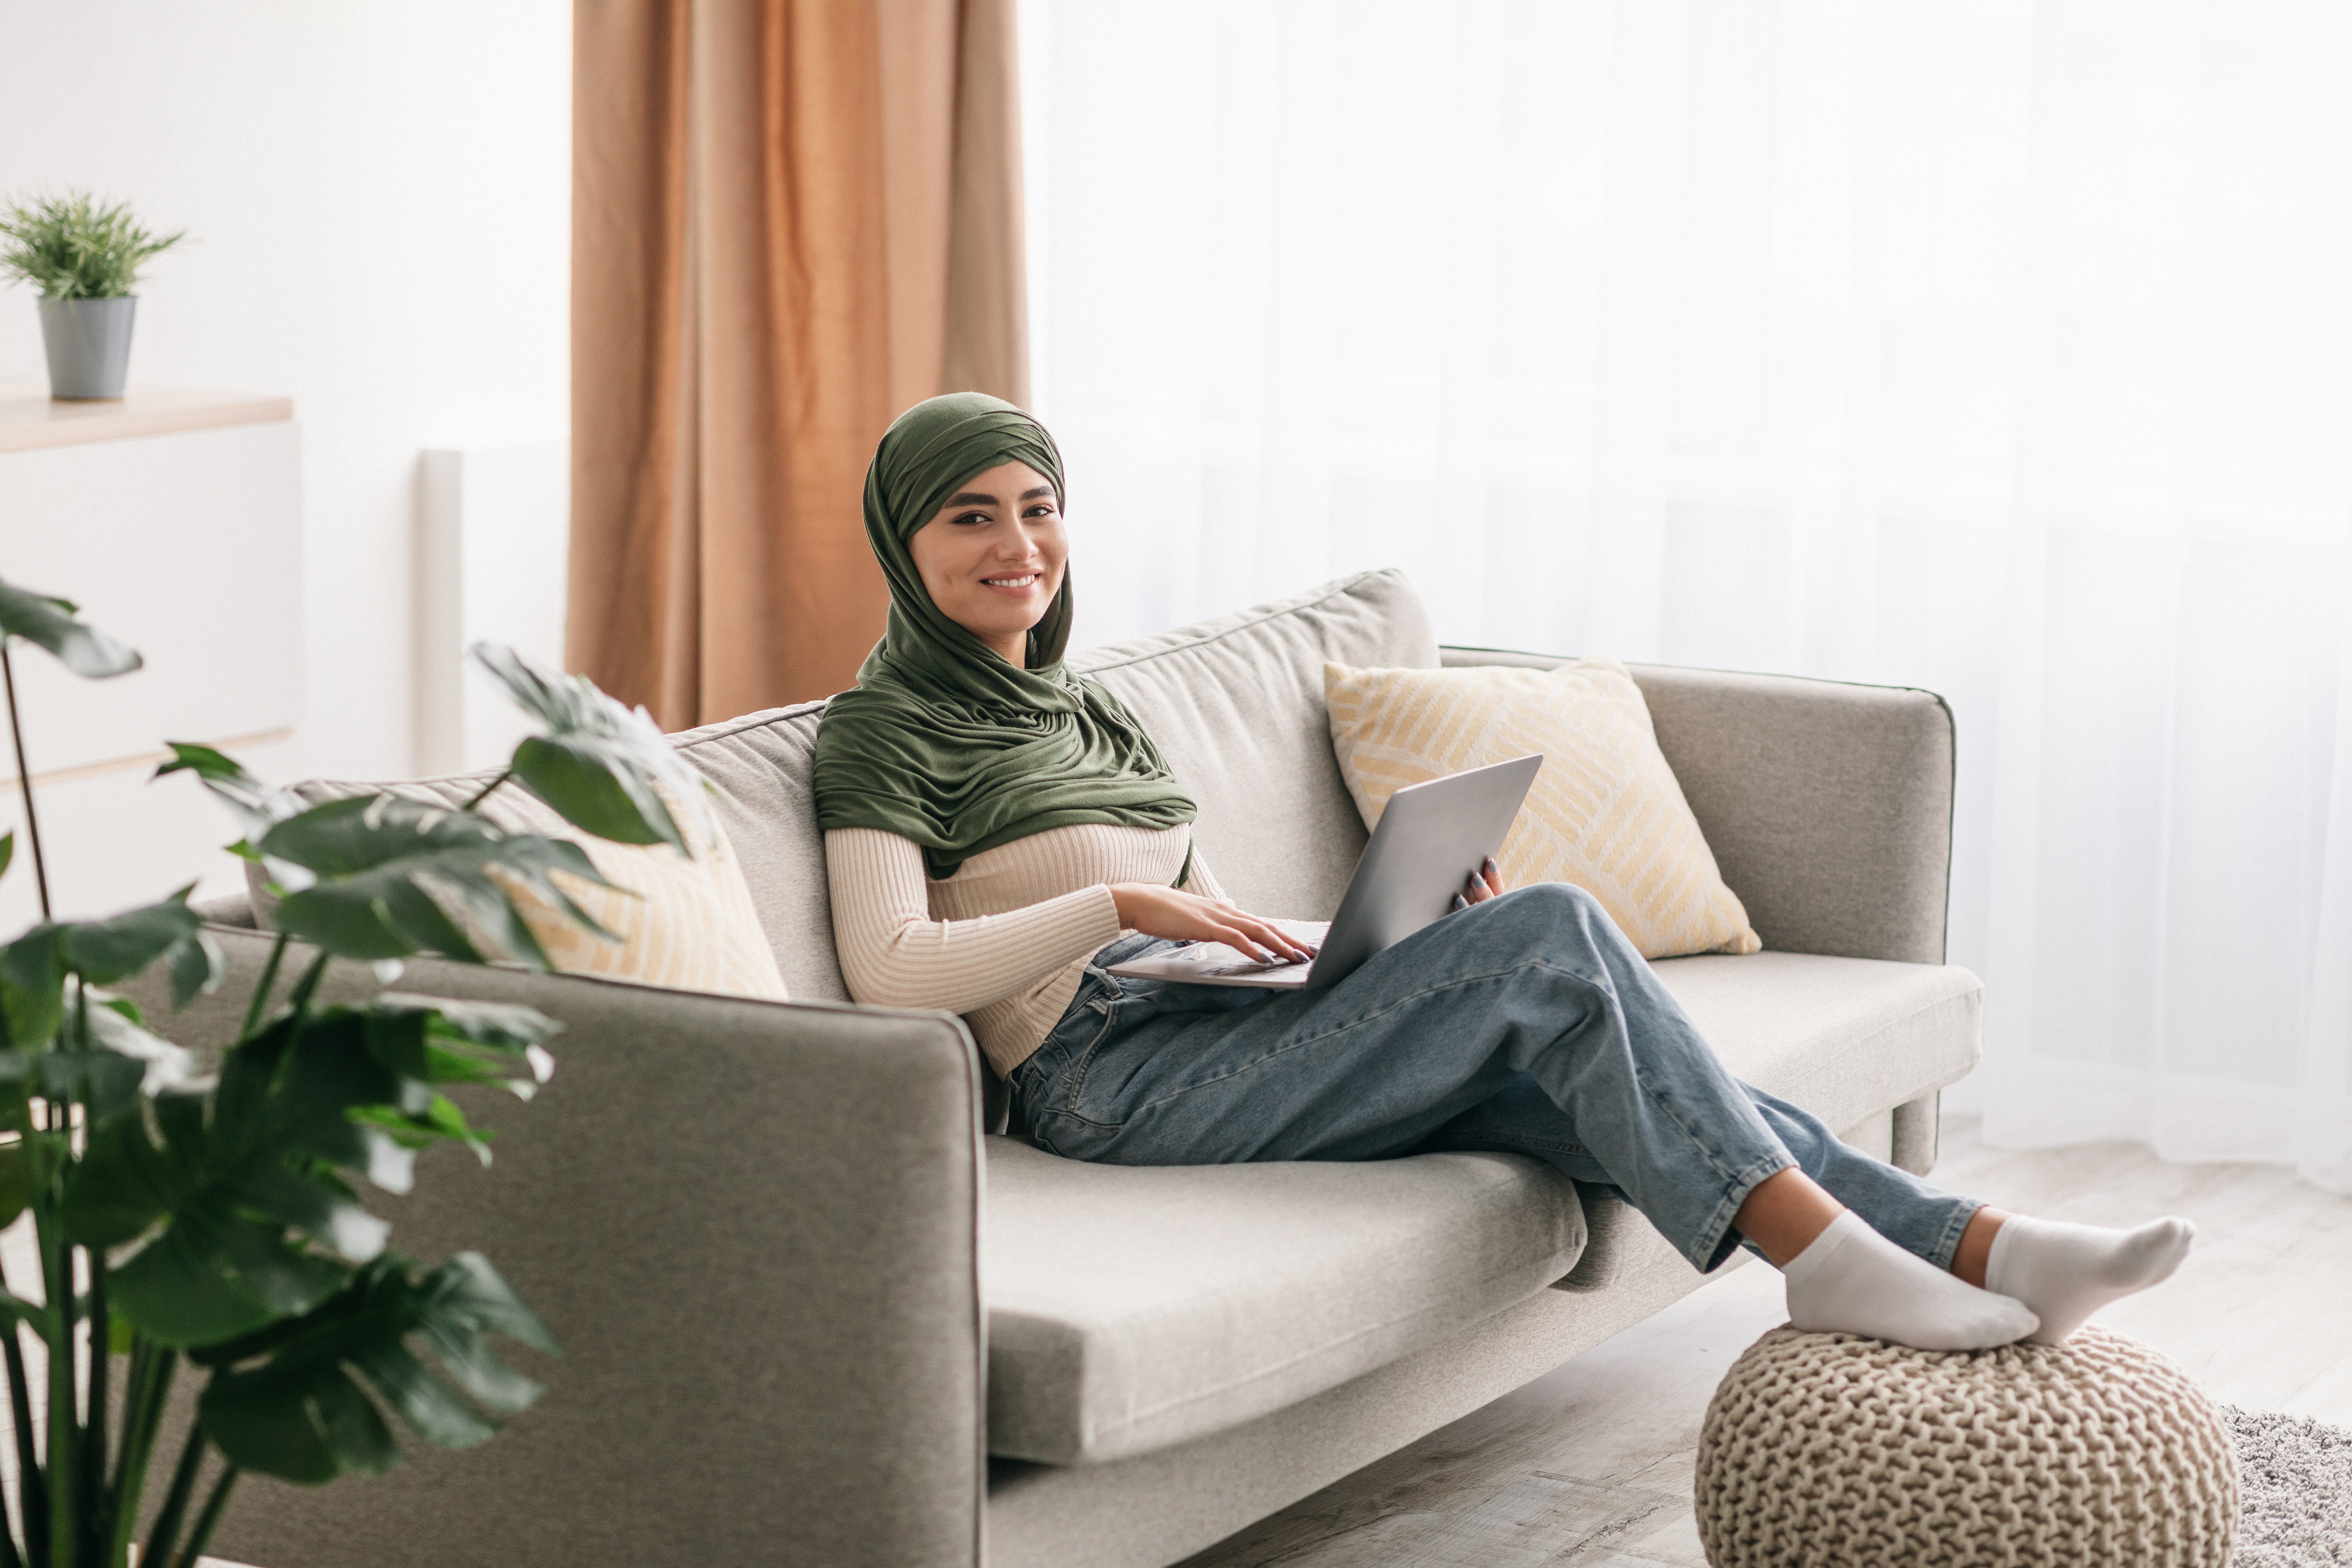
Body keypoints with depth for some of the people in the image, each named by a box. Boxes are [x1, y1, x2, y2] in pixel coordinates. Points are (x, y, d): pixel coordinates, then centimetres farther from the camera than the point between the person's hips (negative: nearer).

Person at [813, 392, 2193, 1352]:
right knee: (1554, 936, -22)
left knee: (1566, 1069, -16)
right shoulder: (887, 730, 0)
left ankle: (1992, 1252, -26)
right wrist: (1119, 904, -20)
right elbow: (890, 972, -16)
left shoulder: (1094, 714, 25)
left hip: (1222, 1034, 8)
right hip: (1112, 1077, -7)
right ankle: (1826, 1254, -27)